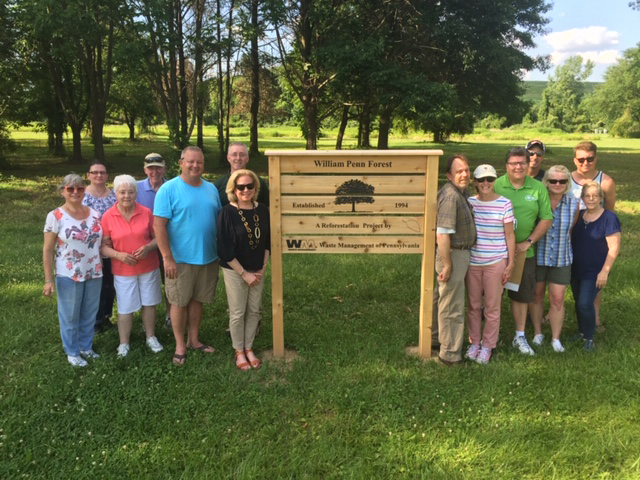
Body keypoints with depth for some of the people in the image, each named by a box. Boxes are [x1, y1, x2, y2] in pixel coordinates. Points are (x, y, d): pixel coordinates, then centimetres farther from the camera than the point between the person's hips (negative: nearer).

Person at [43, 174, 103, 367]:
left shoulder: (94, 214, 3)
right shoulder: (55, 216, -9)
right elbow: (47, 250, -8)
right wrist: (49, 280, -11)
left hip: (94, 274, 4)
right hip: (68, 276, -4)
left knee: (89, 314, 15)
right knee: (70, 316, 9)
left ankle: (86, 347, 33)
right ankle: (72, 352, 26)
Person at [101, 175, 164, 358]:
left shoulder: (146, 212, -5)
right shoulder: (108, 216, -8)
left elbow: (157, 237, 2)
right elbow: (104, 246, -4)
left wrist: (148, 247, -18)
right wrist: (119, 255, -20)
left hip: (149, 267, 2)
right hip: (123, 271, -1)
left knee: (149, 303, 13)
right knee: (125, 308, 6)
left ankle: (151, 337, 30)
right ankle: (123, 344, 21)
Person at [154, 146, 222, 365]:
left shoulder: (211, 189, 8)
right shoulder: (169, 189, -10)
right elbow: (159, 225, -14)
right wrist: (168, 258, -18)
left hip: (208, 257, 5)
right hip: (180, 259, -5)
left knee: (197, 299, 15)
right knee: (179, 302, 6)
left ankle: (194, 339, 30)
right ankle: (180, 345, 20)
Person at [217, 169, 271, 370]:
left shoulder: (262, 210, -1)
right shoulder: (227, 212, -15)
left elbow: (267, 242, 7)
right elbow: (225, 249, -15)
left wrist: (262, 268, -2)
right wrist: (244, 273, -14)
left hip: (257, 271, 4)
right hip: (235, 271, -4)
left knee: (254, 311, 12)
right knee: (237, 313, 7)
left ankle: (249, 348, 30)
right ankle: (239, 352, 25)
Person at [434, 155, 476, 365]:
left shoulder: (461, 193, 10)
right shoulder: (450, 196, -23)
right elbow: (442, 234, -28)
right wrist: (447, 265, -25)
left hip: (461, 253, 10)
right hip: (453, 255, -10)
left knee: (445, 301, 23)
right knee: (452, 307, -1)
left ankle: (441, 339, 41)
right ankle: (450, 355, 11)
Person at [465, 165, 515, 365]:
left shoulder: (504, 204, -5)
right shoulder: (469, 202, 2)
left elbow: (509, 235, -1)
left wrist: (510, 264, -3)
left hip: (495, 262, -2)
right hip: (472, 261, 2)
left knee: (492, 307, 6)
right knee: (473, 305, 11)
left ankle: (487, 346, 19)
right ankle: (474, 342, 26)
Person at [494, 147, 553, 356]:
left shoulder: (538, 188, 1)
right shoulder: (495, 186, -6)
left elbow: (546, 219, 2)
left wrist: (528, 242, -7)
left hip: (524, 252, 2)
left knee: (521, 294, 13)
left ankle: (520, 336, 27)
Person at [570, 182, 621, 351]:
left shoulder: (609, 218, -13)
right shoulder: (579, 216, 5)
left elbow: (614, 248, -14)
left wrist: (604, 271, -17)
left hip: (595, 271, -6)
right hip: (576, 269, 6)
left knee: (585, 303, -11)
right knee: (579, 303, 13)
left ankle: (589, 338, 7)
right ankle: (581, 332, 31)